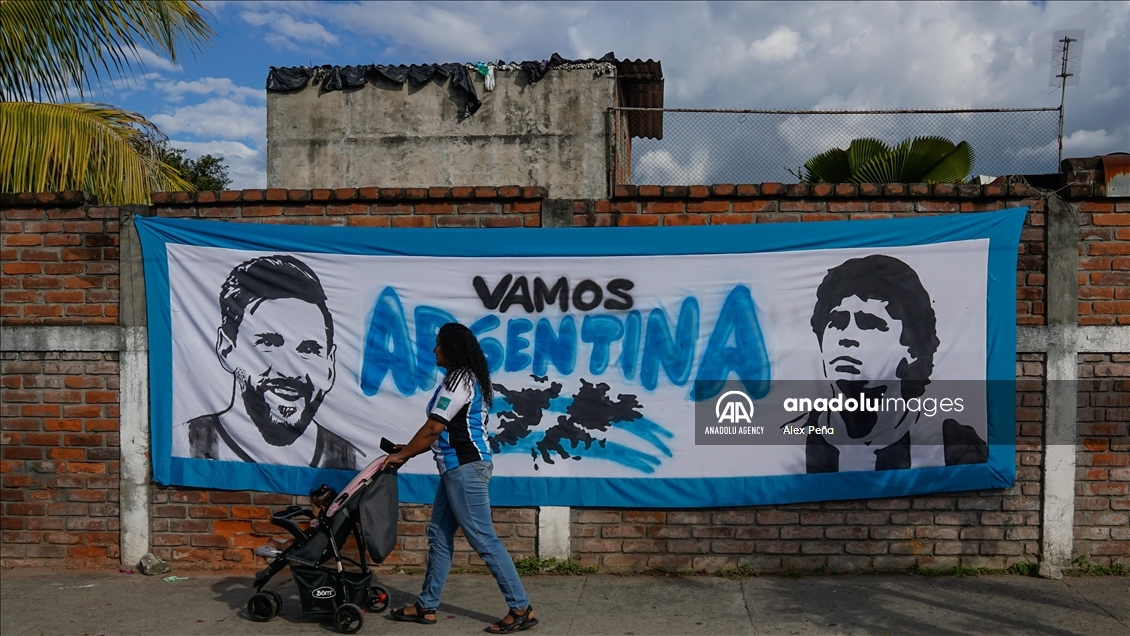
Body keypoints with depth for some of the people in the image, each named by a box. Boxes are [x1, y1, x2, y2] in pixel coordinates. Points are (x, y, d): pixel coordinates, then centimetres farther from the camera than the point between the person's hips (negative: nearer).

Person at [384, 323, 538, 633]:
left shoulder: (459, 380, -15)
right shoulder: (467, 378, 16)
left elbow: (433, 428, -15)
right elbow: (445, 432, 19)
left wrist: (402, 455, -3)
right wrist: (410, 449, 20)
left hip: (465, 468, -11)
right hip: (458, 468, 11)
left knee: (484, 540, -6)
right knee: (439, 535, 14)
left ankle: (522, 609, 0)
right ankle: (426, 606, 23)